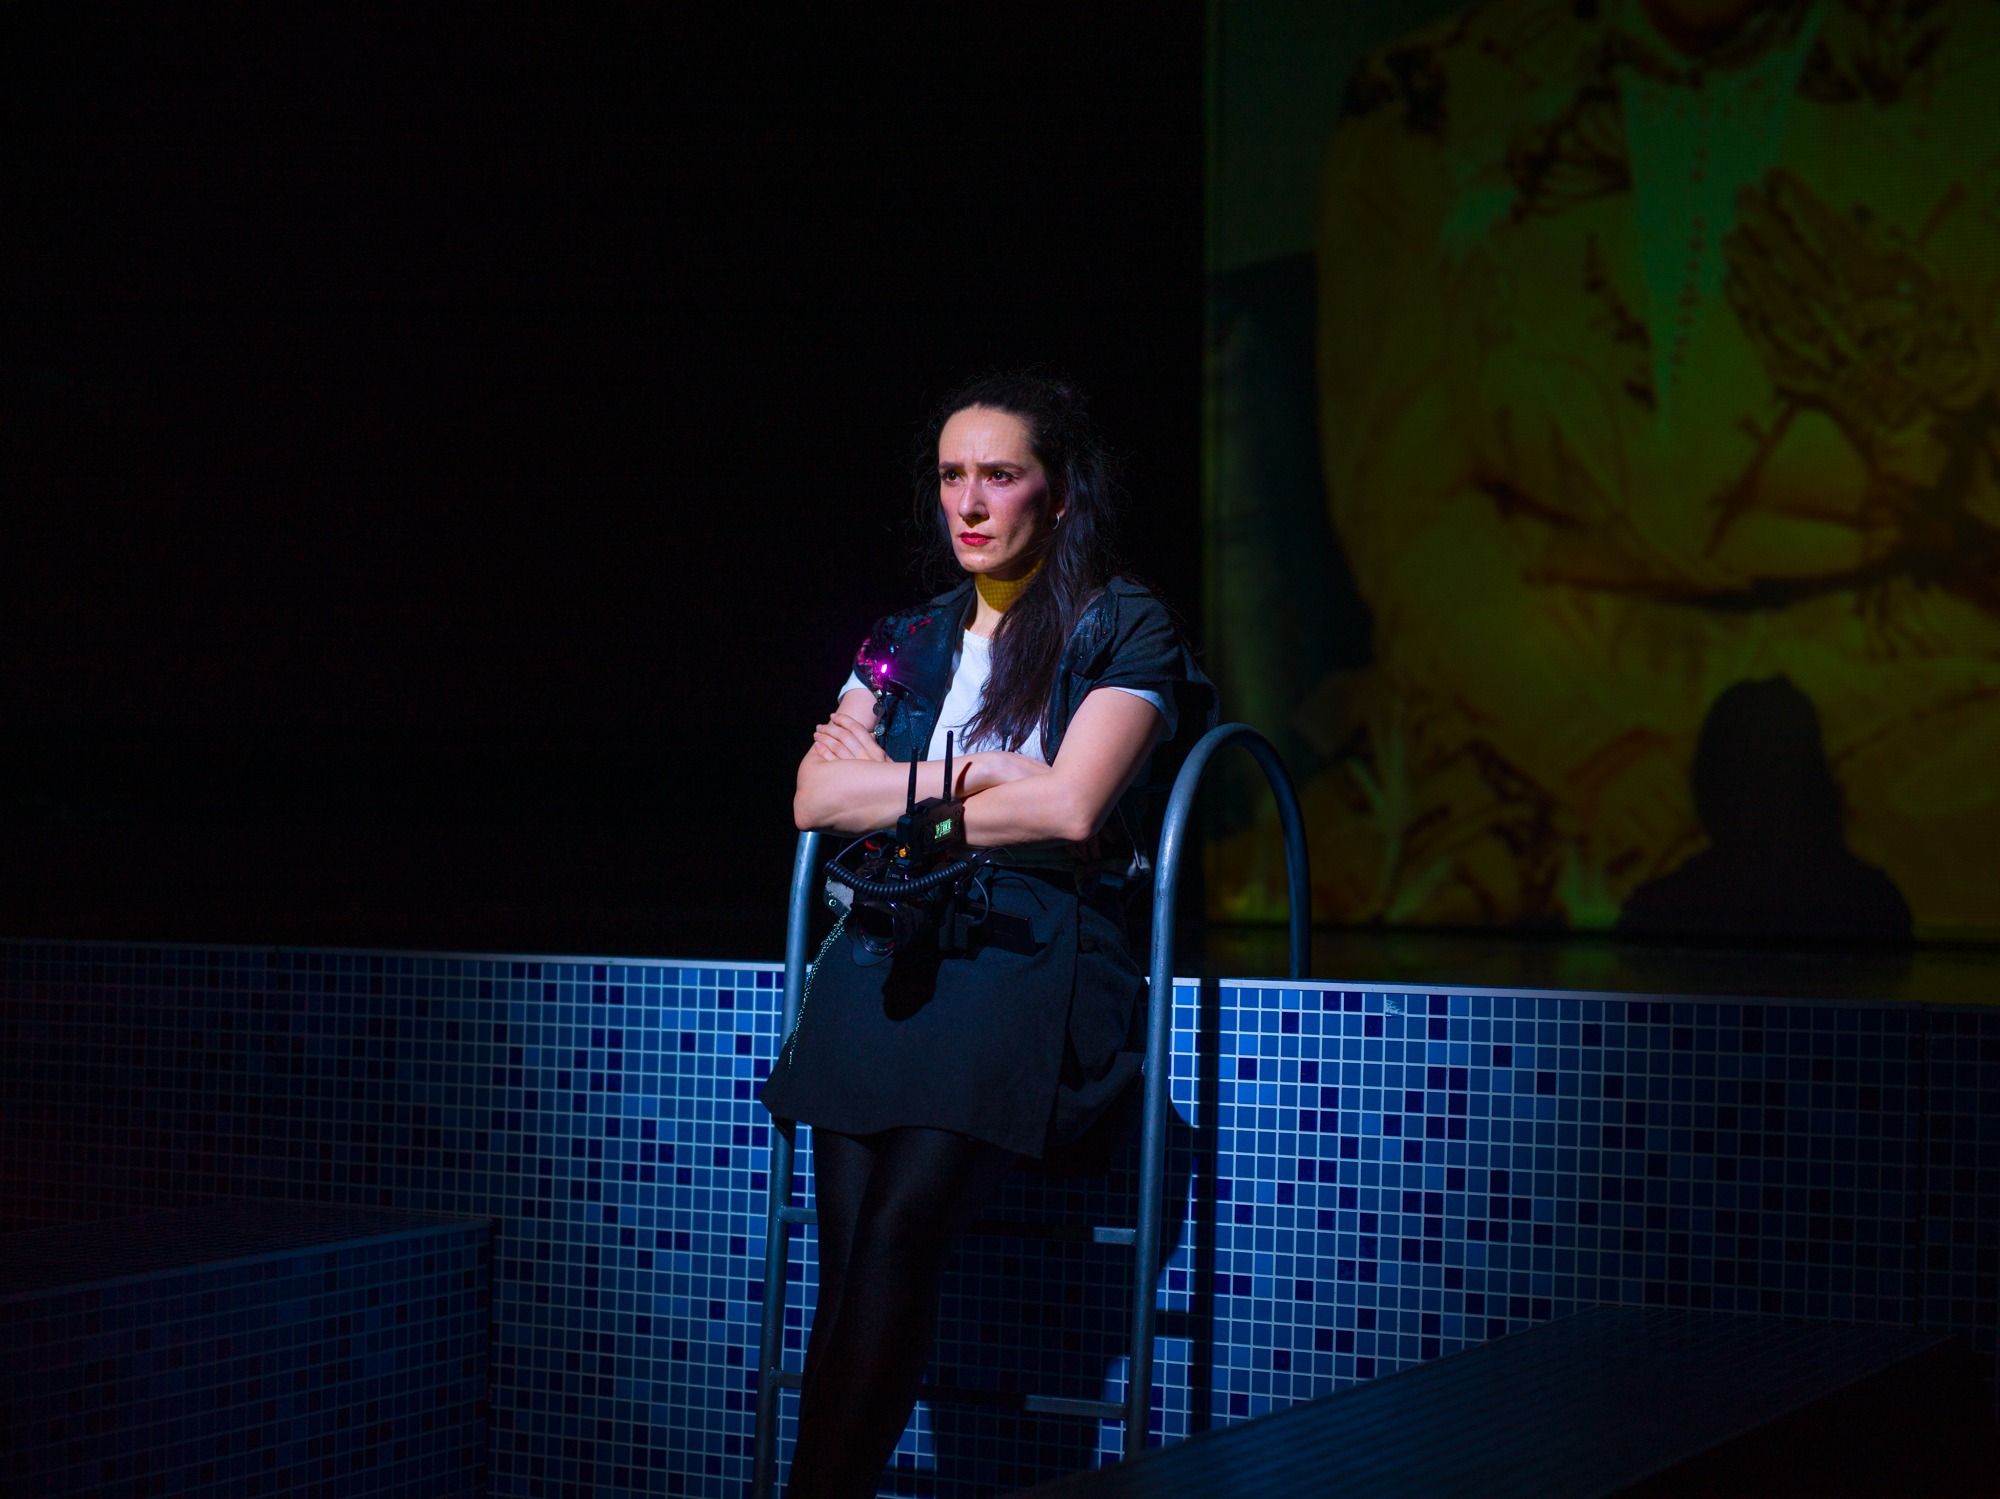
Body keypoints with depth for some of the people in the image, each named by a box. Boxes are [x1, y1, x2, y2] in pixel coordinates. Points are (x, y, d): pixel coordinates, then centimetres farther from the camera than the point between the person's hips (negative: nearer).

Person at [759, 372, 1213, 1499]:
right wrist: (971, 774, -2)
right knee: (847, 1247, -18)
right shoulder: (909, 641, 25)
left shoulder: (1125, 627, 9)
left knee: (900, 1231, -26)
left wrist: (894, 789, 4)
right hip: (884, 955, 5)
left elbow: (1068, 806, -6)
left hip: (1030, 953, -4)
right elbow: (815, 797, 12)